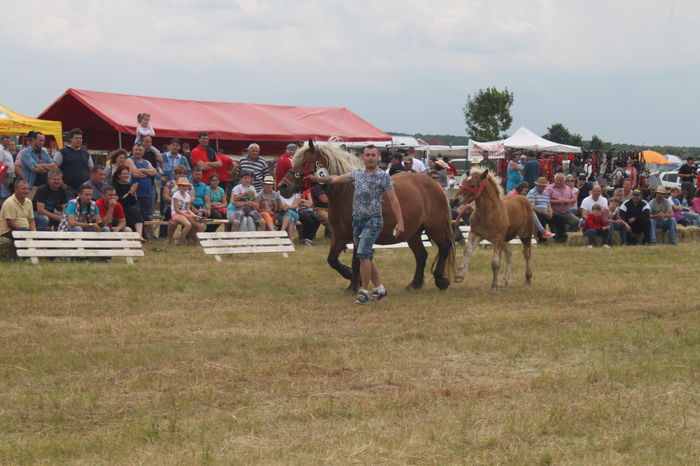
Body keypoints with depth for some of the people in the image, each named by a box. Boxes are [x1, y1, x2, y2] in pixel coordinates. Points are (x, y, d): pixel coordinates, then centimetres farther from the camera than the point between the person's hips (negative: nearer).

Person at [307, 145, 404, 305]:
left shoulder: (383, 176, -5)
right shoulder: (358, 173, 12)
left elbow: (393, 200, -8)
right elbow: (338, 179, 18)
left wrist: (400, 222, -13)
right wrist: (320, 179, 4)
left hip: (373, 221, -7)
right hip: (357, 220, 7)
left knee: (363, 254, -18)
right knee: (366, 256, 11)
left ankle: (364, 291, -12)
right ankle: (380, 288, 23)